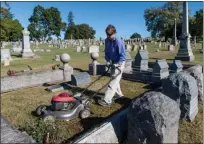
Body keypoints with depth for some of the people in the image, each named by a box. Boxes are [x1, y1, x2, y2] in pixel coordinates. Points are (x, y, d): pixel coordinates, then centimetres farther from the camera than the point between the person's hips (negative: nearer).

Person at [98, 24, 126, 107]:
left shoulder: (118, 41, -22)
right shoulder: (107, 40, 1)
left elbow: (122, 55, -22)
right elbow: (106, 52, 9)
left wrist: (117, 64, -28)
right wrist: (107, 60, -5)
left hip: (119, 63, -8)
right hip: (113, 62, 9)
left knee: (113, 81, -10)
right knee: (114, 79, 19)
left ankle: (107, 100, -10)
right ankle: (119, 94, 38)